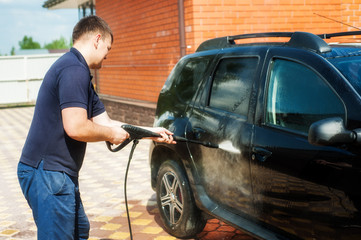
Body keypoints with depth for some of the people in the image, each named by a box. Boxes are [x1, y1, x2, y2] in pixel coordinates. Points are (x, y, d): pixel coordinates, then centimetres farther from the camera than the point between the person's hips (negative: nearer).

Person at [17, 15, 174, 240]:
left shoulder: (78, 72, 17)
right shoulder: (74, 70, -17)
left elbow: (105, 122, 18)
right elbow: (76, 128, -27)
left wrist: (151, 132, 19)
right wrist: (111, 134, -9)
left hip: (61, 175, 11)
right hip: (48, 173, -11)